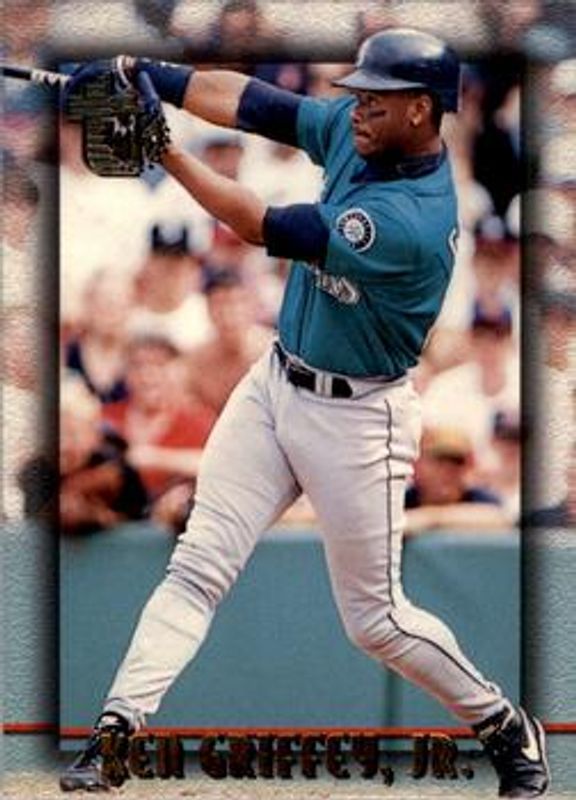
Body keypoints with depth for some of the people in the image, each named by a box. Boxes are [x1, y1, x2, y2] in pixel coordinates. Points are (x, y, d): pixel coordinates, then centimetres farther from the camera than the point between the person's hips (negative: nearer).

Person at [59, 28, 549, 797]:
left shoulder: (412, 221, -29)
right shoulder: (357, 130, -5)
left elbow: (265, 228, -28)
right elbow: (252, 101, -4)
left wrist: (165, 153, -28)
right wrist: (143, 72, -18)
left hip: (355, 419, -7)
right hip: (275, 384, 7)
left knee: (377, 620, 3)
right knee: (197, 566, -4)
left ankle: (506, 728, 23)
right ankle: (115, 730, -8)